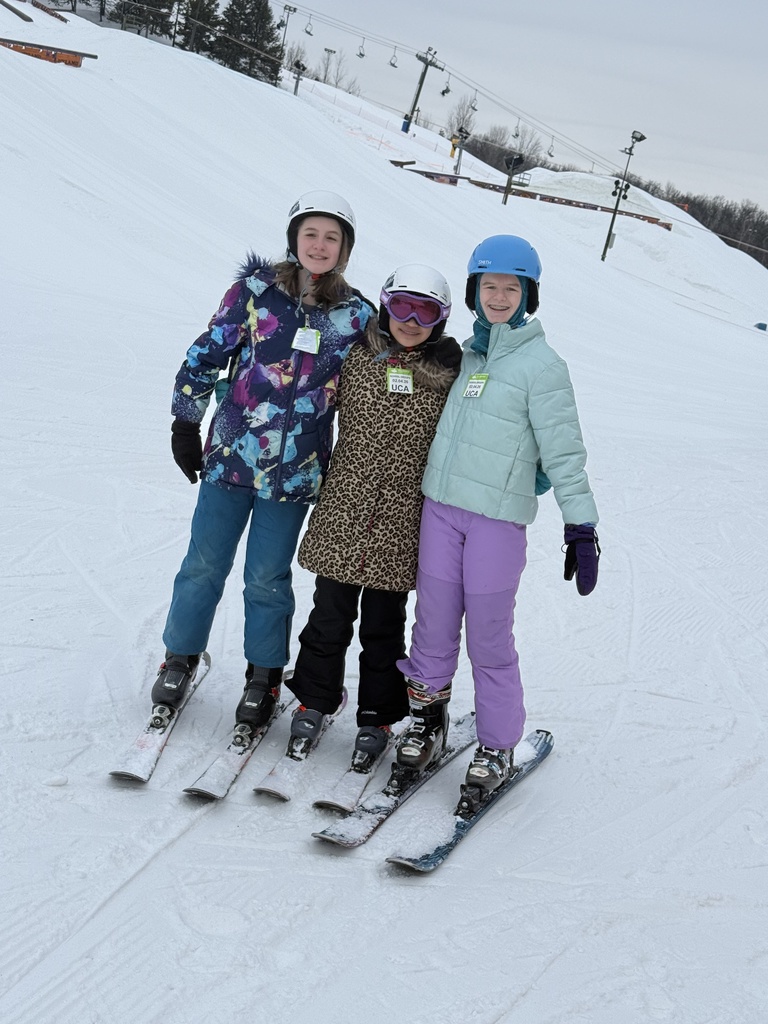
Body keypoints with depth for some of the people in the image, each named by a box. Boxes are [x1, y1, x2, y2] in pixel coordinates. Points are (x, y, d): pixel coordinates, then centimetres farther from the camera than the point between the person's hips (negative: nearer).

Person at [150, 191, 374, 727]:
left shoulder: (356, 316, 0)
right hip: (229, 455, 0)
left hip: (295, 471, 0)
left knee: (267, 579, 7)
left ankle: (264, 676, 25)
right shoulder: (255, 290, -3)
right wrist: (186, 424, 2)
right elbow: (207, 353, 2)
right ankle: (180, 657, 28)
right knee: (204, 565, 8)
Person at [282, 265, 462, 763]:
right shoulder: (359, 357, -1)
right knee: (330, 615, 10)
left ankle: (378, 717, 24)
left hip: (401, 526, -1)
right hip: (342, 514, 1)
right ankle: (315, 701, 29)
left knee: (383, 626, 9)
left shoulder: (448, 374, -3)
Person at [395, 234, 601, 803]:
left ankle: (498, 747, 15)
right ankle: (428, 719, 27)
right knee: (434, 622, 9)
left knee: (489, 637, 1)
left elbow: (563, 452, -9)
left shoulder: (541, 365, -7)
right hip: (441, 504, 5)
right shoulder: (466, 353, 11)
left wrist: (581, 527, -13)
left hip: (499, 516, -5)